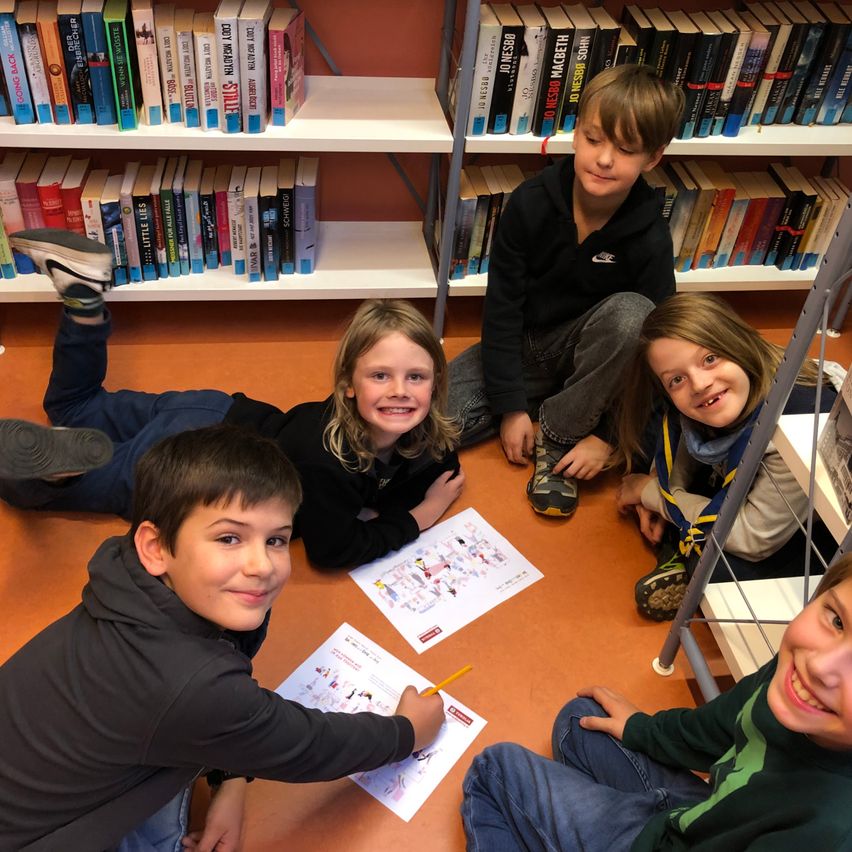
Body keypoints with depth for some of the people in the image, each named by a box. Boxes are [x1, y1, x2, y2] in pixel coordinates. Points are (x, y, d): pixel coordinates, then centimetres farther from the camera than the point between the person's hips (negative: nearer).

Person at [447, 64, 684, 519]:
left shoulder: (649, 238, -18)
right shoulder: (531, 202, -17)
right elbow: (501, 306, -13)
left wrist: (607, 436, -18)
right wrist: (511, 405, -15)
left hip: (582, 355, 0)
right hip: (519, 348, 1)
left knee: (631, 313, -34)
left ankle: (558, 434, -16)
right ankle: (540, 404, 4)